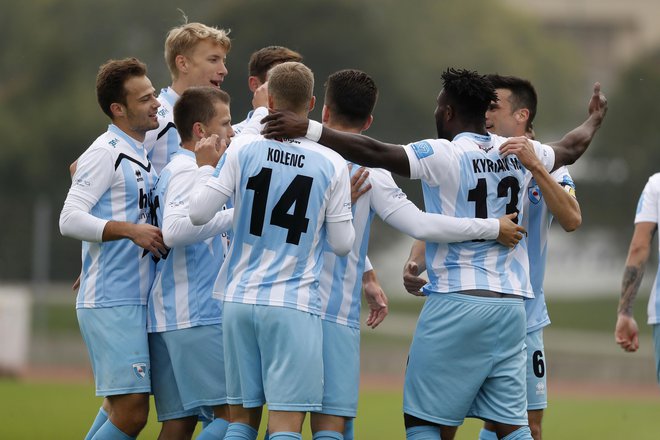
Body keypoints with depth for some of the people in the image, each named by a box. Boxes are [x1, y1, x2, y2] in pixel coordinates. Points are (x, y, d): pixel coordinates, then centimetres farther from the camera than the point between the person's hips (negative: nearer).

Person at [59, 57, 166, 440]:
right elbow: (70, 220, -18)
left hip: (136, 301, 9)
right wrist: (131, 230, -26)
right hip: (111, 304, -9)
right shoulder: (105, 153, -9)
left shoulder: (142, 156, 19)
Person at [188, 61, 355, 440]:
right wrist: (348, 203, 19)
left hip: (240, 297, 3)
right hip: (294, 304, -3)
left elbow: (199, 213, -4)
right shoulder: (333, 165, -3)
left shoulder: (242, 150, -2)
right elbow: (342, 244, 0)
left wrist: (206, 168, 13)